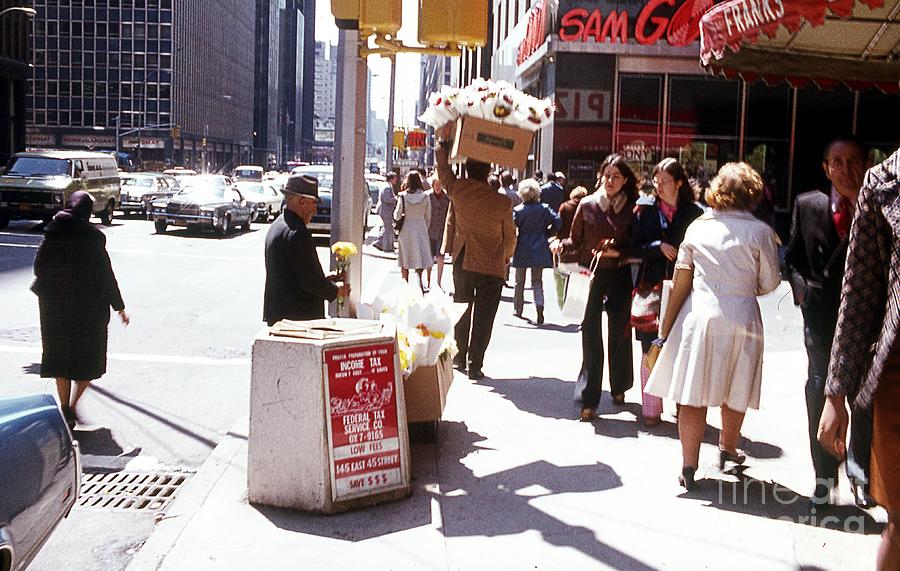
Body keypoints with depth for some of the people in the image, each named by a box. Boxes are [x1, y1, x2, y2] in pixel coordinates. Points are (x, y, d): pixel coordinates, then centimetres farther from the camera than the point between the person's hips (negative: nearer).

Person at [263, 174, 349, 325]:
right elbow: (310, 282, -19)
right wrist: (337, 290, -2)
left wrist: (324, 279, 16)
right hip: (298, 317, -10)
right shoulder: (298, 233, -19)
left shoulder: (276, 226, 13)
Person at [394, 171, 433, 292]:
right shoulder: (425, 197, -4)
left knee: (405, 262, 11)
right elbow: (428, 217, 4)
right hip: (421, 228, 0)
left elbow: (397, 216, -6)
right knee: (420, 257, 4)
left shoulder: (403, 196, -8)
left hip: (406, 229, 0)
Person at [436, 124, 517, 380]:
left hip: (462, 261, 3)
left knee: (462, 310, 18)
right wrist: (506, 257, 19)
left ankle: (459, 358, 26)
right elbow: (510, 236, 1)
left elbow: (442, 167, 10)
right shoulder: (502, 203, -13)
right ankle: (475, 365, 5)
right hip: (492, 266, -3)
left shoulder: (457, 190, -9)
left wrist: (444, 138, 18)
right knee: (483, 318, 4)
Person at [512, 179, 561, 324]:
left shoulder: (517, 210, -8)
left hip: (522, 250, -1)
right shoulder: (544, 209, -3)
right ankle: (539, 306, -15)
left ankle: (518, 310, 22)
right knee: (537, 281, 8)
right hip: (539, 251, 1)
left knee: (519, 281, 14)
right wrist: (547, 235, 6)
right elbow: (557, 221, -8)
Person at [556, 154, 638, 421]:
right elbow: (576, 241, 5)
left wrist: (618, 252, -15)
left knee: (619, 333, 14)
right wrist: (562, 246, -15)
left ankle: (619, 387, 36)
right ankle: (589, 400, 1)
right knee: (591, 335, -3)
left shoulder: (633, 209, -1)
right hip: (591, 275, -1)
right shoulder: (587, 205, -1)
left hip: (620, 277, 1)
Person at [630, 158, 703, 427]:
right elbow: (634, 247, 3)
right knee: (651, 351, 1)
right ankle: (651, 408, 10)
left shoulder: (693, 213, 4)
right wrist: (658, 246, -12)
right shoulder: (646, 208, 5)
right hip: (651, 287, 0)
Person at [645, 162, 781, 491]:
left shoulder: (698, 226, 2)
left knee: (694, 393, 5)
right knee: (735, 391, 19)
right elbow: (768, 285, 0)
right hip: (741, 317, -1)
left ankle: (689, 466, 7)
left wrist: (666, 328, 6)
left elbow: (681, 282, 2)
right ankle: (728, 448, 39)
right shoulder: (760, 232, -5)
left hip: (698, 314, 1)